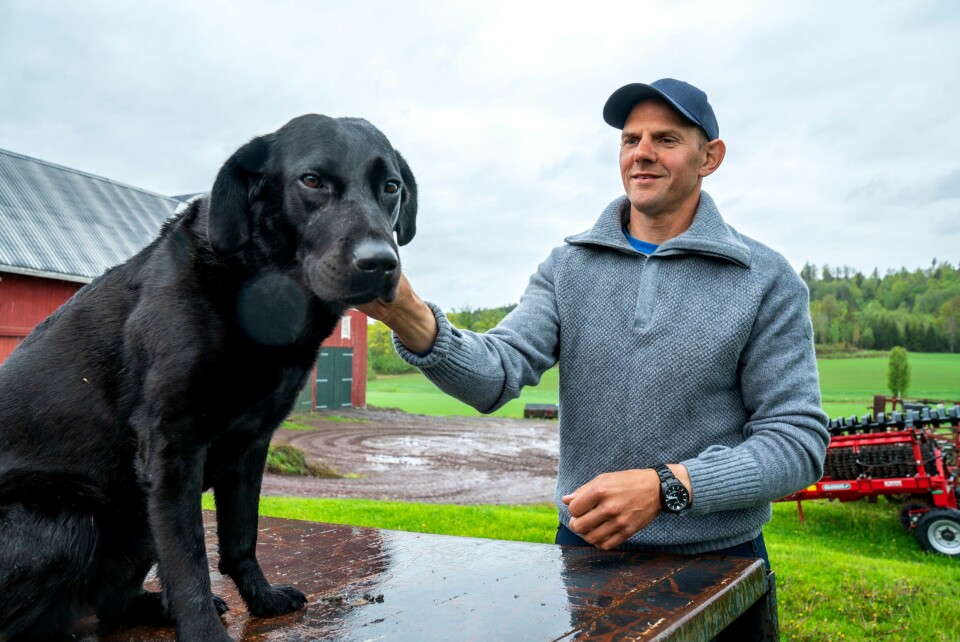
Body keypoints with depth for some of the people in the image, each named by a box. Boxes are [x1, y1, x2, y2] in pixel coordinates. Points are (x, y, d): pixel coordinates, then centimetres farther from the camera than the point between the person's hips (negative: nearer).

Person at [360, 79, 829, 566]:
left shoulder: (766, 280, -8)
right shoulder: (568, 267, -1)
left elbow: (798, 441, -12)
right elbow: (497, 374, -14)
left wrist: (666, 487, -25)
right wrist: (412, 319, -33)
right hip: (585, 545, 2)